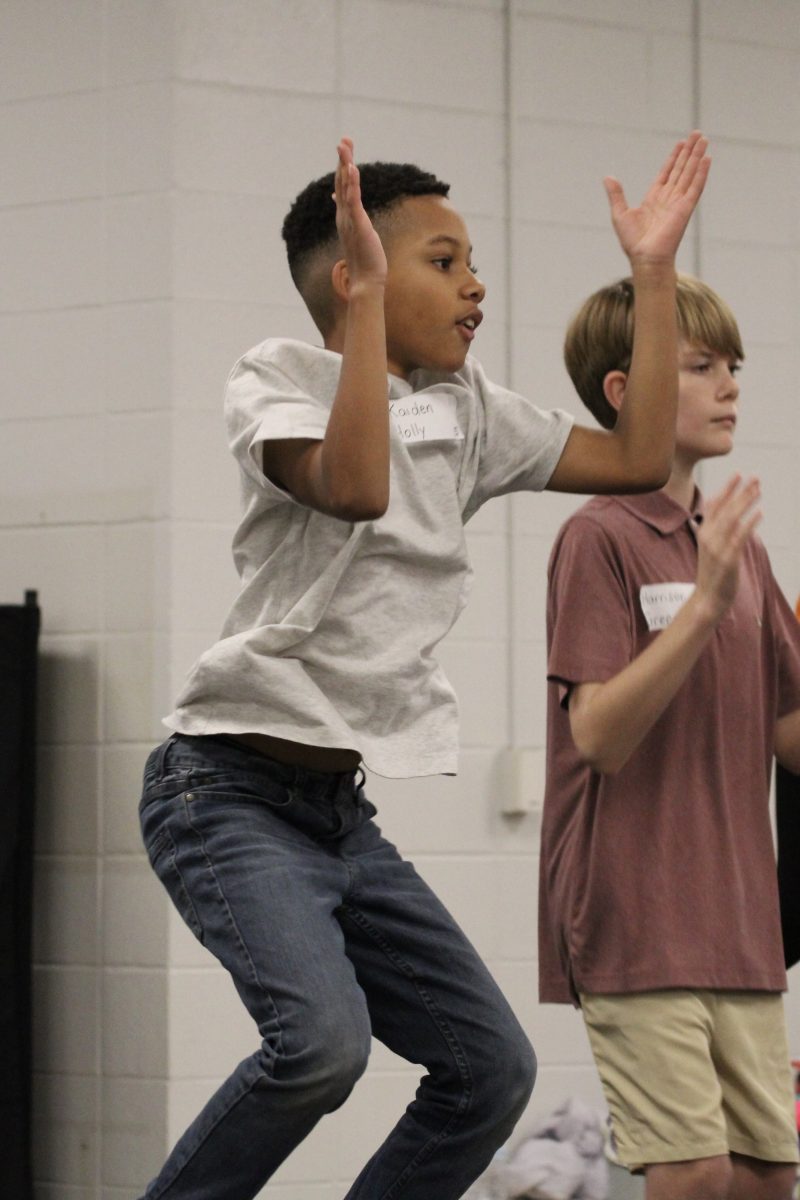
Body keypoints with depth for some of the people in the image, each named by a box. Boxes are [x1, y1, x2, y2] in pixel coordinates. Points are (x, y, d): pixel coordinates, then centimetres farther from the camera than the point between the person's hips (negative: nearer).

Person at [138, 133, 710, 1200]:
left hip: (342, 811, 8)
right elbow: (353, 486, -27)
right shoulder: (279, 378, -7)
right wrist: (368, 294, -26)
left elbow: (638, 459, 12)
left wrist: (655, 271, 11)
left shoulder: (465, 411, 13)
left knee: (492, 1069, 4)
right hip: (230, 788, -8)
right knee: (323, 1038, -29)